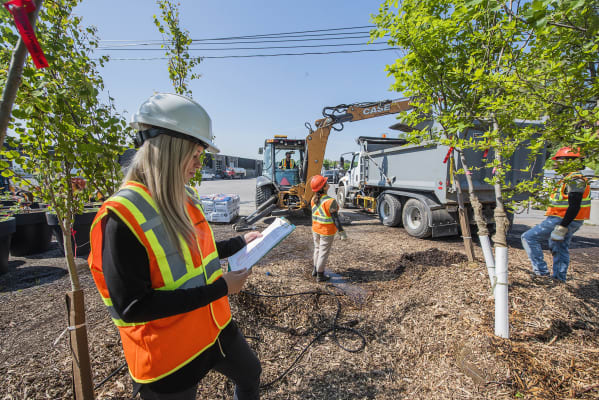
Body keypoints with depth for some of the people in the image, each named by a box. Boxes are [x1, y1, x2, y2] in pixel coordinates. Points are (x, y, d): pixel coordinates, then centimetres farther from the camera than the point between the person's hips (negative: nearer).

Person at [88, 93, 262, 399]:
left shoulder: (184, 199, -2)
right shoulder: (121, 216, -26)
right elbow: (131, 307, -26)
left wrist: (240, 243, 9)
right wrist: (219, 289, -27)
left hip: (215, 327, 7)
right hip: (168, 354, -7)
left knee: (250, 374, 28)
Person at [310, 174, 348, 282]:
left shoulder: (314, 199, -5)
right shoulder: (330, 201, -25)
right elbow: (335, 218, -21)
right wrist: (341, 232, -11)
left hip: (316, 228, 7)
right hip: (327, 231, -7)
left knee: (318, 249, 24)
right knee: (324, 252, 8)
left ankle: (315, 270, 41)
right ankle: (320, 275, 22)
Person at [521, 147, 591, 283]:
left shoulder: (575, 180, -17)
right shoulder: (570, 178, 15)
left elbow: (574, 207, -25)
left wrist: (561, 227, -28)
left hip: (561, 220, -11)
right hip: (567, 222, 11)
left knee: (529, 237, -9)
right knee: (561, 250, 19)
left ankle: (541, 270, -7)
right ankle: (559, 278, 30)